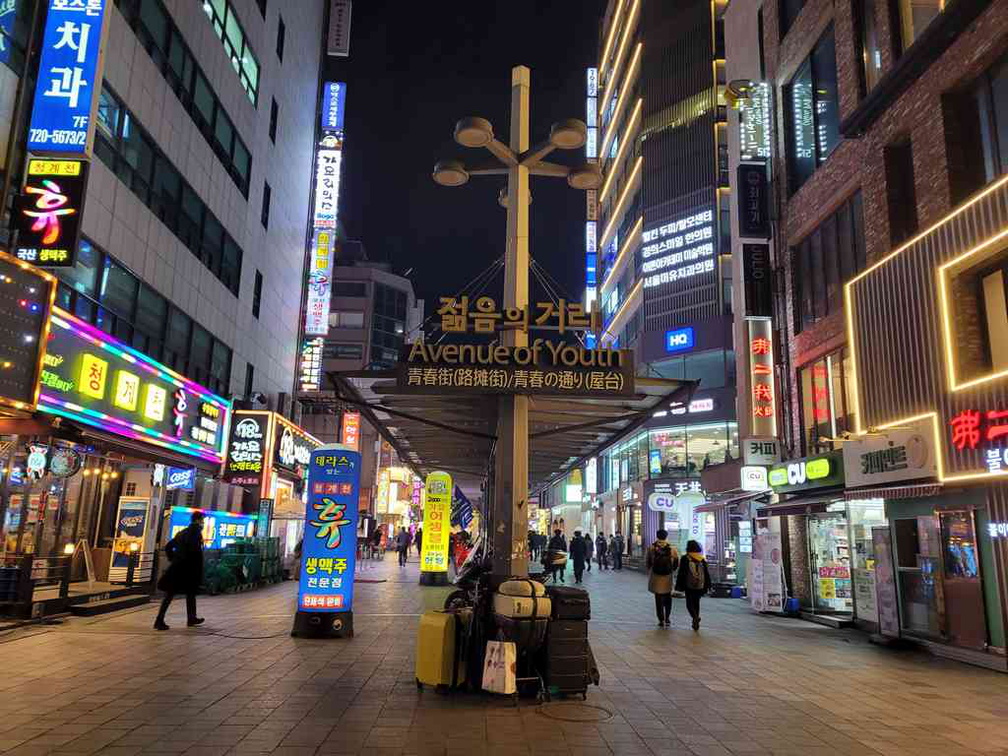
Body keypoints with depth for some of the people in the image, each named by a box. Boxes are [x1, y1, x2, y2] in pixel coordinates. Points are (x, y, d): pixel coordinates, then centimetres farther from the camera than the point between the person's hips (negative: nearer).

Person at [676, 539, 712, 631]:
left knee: (689, 603, 5)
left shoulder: (685, 559, -7)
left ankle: (695, 617, -20)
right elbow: (706, 573, 7)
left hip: (689, 586, -4)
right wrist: (707, 585, 14)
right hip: (700, 586, 4)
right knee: (696, 603, 17)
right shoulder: (702, 559, 3)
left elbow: (681, 573, -6)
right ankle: (696, 623, 20)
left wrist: (679, 585, 1)